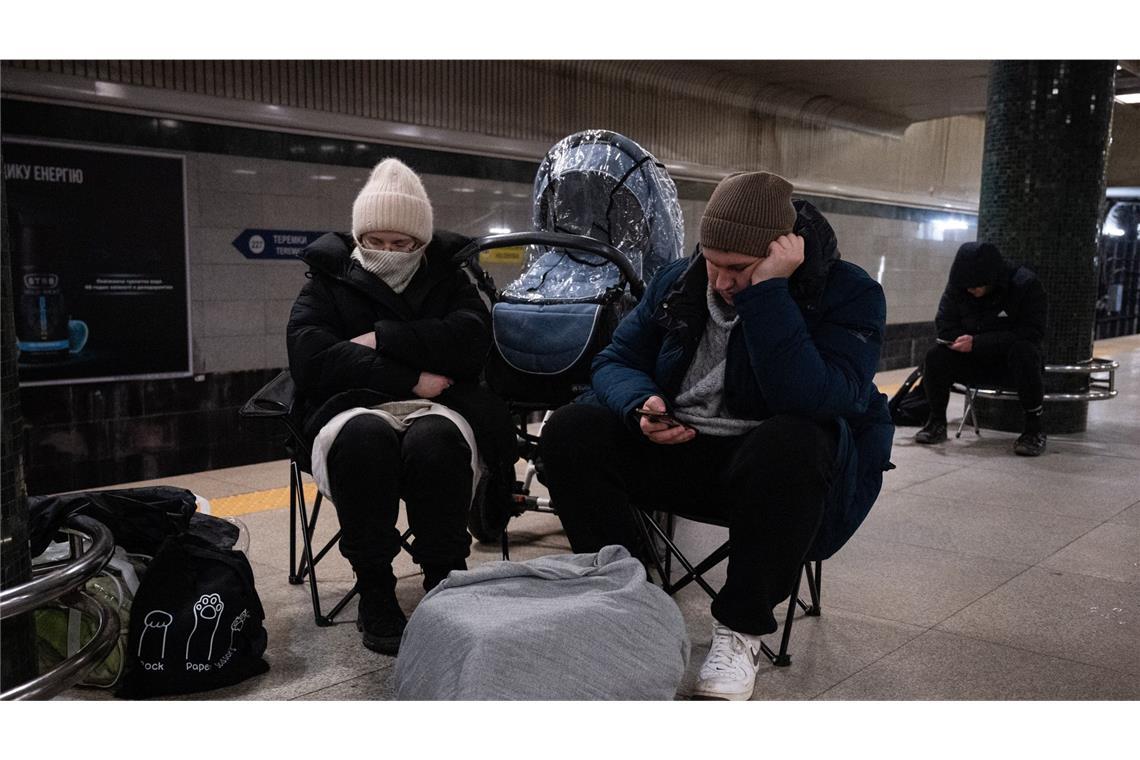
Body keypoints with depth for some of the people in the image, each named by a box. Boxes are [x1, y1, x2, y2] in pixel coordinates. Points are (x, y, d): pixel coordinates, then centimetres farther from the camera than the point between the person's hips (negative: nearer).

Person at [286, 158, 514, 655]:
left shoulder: (446, 278, 16)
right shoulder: (329, 279, 13)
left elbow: (472, 338, -5)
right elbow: (309, 356, -7)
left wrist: (382, 340, -10)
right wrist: (410, 380, -13)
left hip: (439, 409, 1)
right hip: (353, 410, 0)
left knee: (436, 438, -35)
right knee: (363, 436, -36)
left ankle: (445, 583, -18)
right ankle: (373, 592, -22)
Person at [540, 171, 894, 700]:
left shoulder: (849, 294, -13)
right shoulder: (679, 281, 3)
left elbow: (815, 400, -30)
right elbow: (615, 361, 7)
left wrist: (764, 292, -32)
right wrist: (640, 405, -16)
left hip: (784, 465, -4)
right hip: (678, 450, 4)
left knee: (789, 443, -39)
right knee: (569, 431, -16)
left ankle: (740, 628, -19)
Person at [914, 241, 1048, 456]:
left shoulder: (1026, 285, -18)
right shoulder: (957, 286, -6)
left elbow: (1031, 333, -24)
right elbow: (945, 326, -1)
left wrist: (977, 342, -30)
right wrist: (963, 342, -24)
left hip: (1012, 365, -3)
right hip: (974, 362, 3)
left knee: (1023, 351, -36)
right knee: (935, 357, -22)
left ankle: (1034, 429, -25)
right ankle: (937, 422, -2)